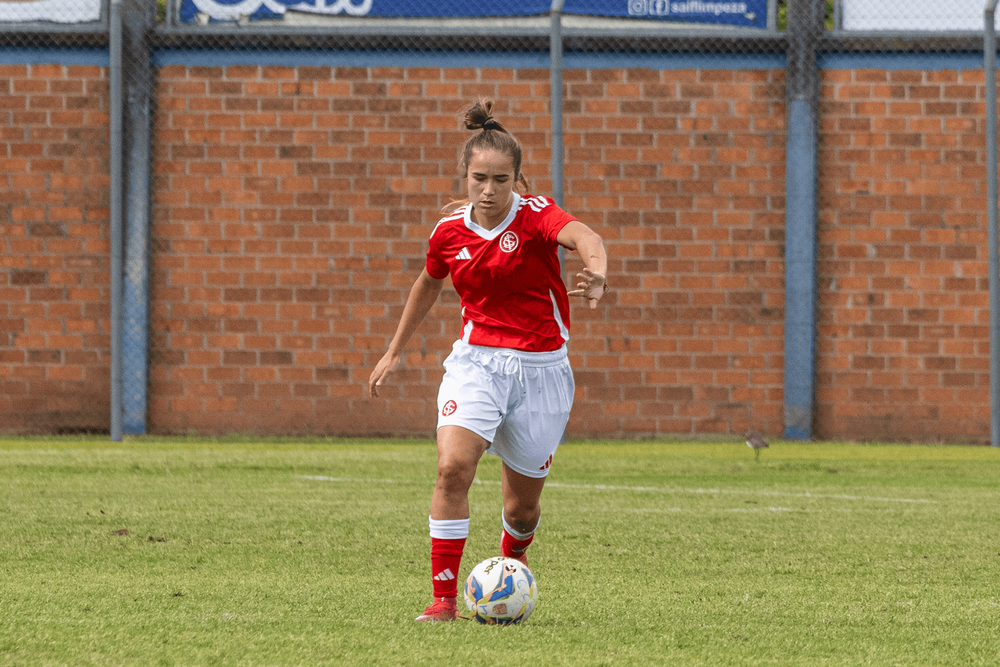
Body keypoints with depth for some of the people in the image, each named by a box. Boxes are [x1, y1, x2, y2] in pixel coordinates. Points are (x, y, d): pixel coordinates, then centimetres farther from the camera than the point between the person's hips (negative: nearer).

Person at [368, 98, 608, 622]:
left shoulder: (534, 215, -12)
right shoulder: (450, 230, 0)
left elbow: (583, 236, -35)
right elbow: (429, 284, 21)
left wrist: (596, 271, -58)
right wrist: (395, 351, 26)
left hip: (540, 368, -2)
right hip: (475, 359, 2)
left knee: (522, 503, 8)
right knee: (452, 467, -24)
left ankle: (509, 567, 44)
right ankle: (445, 599, -18)